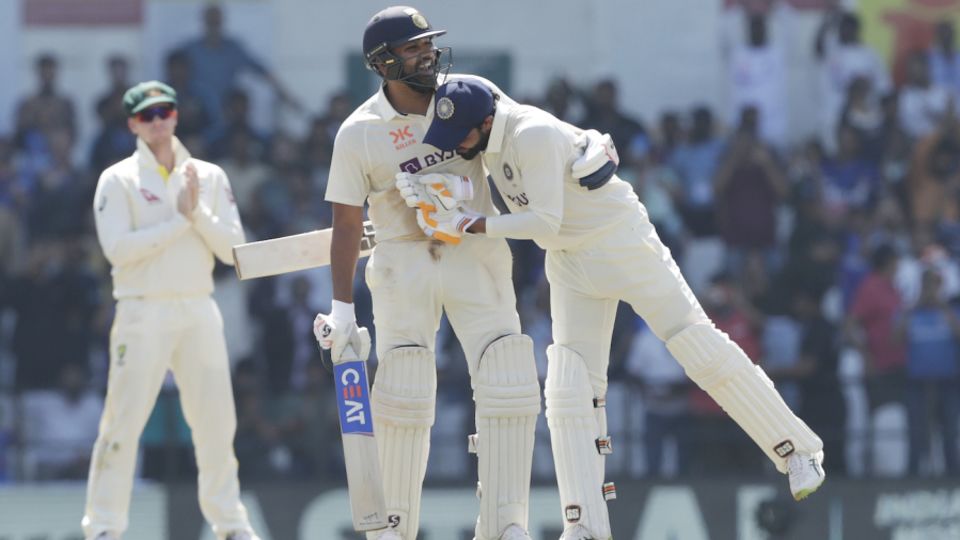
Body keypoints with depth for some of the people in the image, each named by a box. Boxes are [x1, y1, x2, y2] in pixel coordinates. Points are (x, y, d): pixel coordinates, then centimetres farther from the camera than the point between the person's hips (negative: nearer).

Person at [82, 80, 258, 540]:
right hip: (143, 312, -3)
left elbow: (232, 248, 4)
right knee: (123, 423, -5)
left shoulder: (209, 177, 11)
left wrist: (199, 212, -10)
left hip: (199, 312, 4)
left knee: (217, 421, 4)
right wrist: (180, 219, -12)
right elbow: (118, 248, -13)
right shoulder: (118, 181, 0)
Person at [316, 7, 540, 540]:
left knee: (510, 385, -8)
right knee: (404, 392, -6)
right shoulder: (359, 134, -9)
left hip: (477, 256, 2)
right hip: (404, 263, -2)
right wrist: (343, 308, -7)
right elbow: (347, 222, -5)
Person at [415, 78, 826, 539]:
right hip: (570, 265, 8)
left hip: (620, 240, -8)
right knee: (568, 389, -2)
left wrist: (469, 225, -28)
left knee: (698, 346, -6)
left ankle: (797, 450, 5)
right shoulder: (492, 137, -2)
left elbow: (546, 222, -30)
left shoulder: (533, 135, -27)